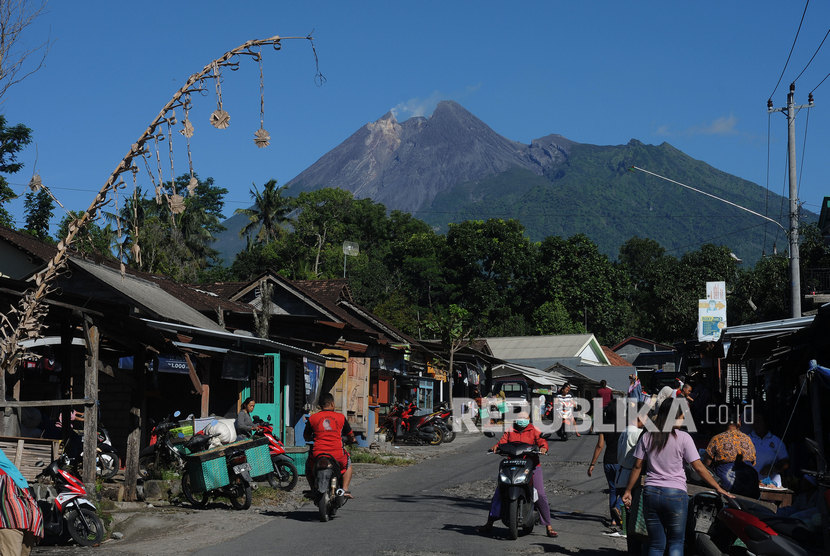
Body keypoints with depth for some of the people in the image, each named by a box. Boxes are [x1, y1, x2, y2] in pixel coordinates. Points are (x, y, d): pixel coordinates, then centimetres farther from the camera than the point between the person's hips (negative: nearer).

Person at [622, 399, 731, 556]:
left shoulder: (647, 437, 3)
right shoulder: (683, 437, -6)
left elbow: (637, 466, 5)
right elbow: (699, 468, -6)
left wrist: (628, 491, 13)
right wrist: (719, 489, 2)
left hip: (651, 493, 3)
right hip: (675, 494, -3)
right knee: (676, 542, 10)